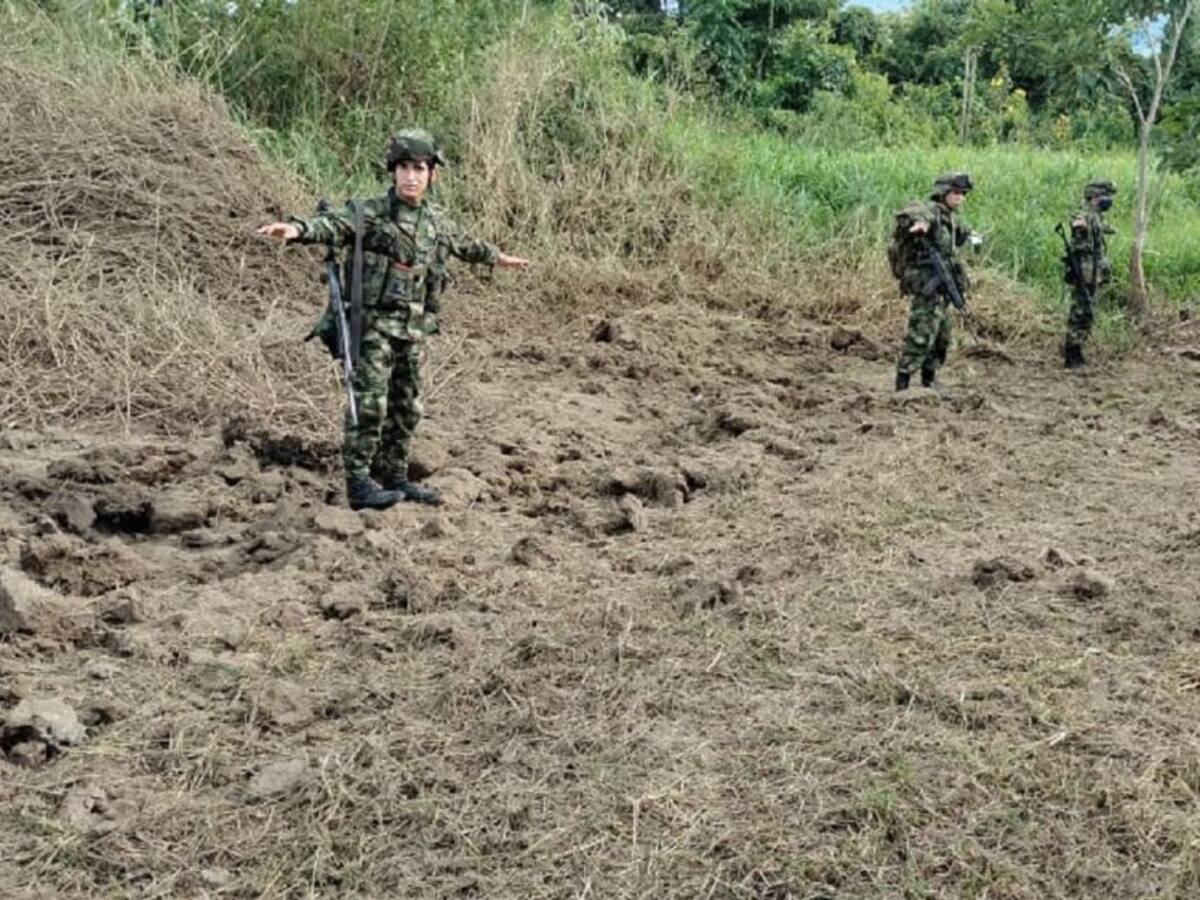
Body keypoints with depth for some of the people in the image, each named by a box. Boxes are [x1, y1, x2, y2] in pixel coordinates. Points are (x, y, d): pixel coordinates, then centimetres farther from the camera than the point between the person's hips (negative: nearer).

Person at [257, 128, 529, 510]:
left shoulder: (438, 221, 12)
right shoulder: (371, 213, -7)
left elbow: (465, 245, 32)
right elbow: (333, 224, -25)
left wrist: (498, 257, 48)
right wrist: (297, 228, -45)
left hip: (413, 331, 6)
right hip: (374, 323, -6)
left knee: (407, 408, 11)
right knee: (370, 404, -10)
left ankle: (394, 478, 22)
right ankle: (359, 483, -5)